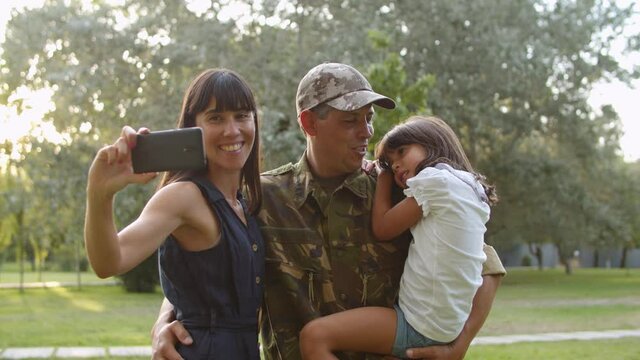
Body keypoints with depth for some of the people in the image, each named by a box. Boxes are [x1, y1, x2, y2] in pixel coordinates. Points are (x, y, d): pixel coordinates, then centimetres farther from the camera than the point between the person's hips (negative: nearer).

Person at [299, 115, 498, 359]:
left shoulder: (435, 179, -12)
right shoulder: (466, 189, 15)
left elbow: (382, 229, -6)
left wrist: (383, 177, 9)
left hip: (423, 326, -10)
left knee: (314, 336, -19)